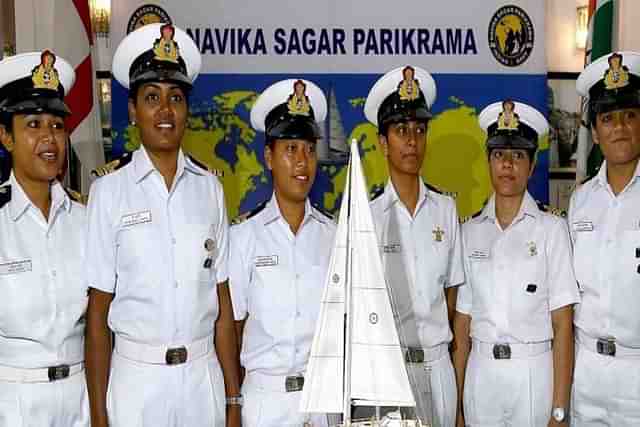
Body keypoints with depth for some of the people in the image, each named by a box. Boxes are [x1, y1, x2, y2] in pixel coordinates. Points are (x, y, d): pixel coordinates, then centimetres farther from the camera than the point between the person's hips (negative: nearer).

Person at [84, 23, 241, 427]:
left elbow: (222, 304, 3)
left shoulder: (209, 187, 1)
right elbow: (98, 311, -4)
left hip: (204, 378, 2)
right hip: (134, 379, -2)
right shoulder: (110, 190, -6)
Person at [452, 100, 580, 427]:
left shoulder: (551, 228, -4)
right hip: (480, 374, 3)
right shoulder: (471, 231, 4)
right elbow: (462, 323, 4)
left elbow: (563, 326, -6)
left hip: (533, 373, -2)